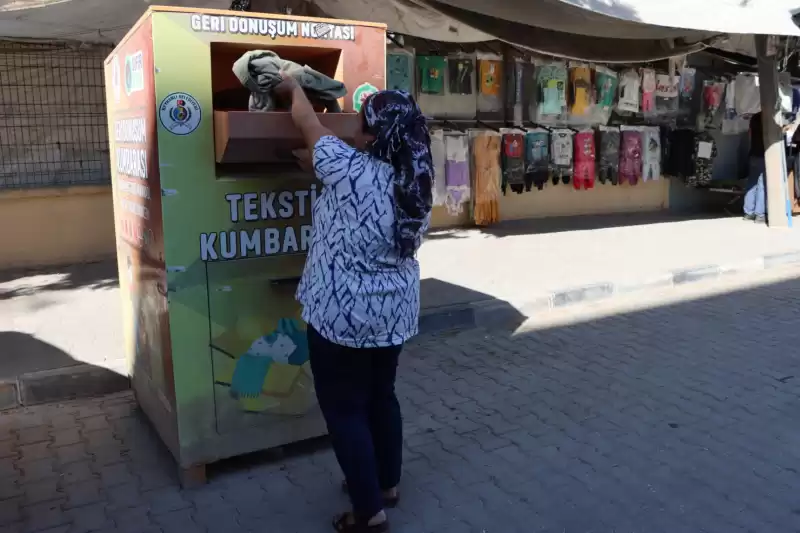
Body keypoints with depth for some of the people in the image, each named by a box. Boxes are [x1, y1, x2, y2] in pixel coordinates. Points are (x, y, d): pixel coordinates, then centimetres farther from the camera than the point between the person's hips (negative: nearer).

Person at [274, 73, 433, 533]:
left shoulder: (350, 170, -20)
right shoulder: (417, 182, 1)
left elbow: (308, 124, -3)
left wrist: (294, 88, 17)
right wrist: (320, 167, 20)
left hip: (344, 313, -7)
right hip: (395, 310, 7)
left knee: (344, 408, 7)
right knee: (382, 395, 22)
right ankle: (388, 483, 37)